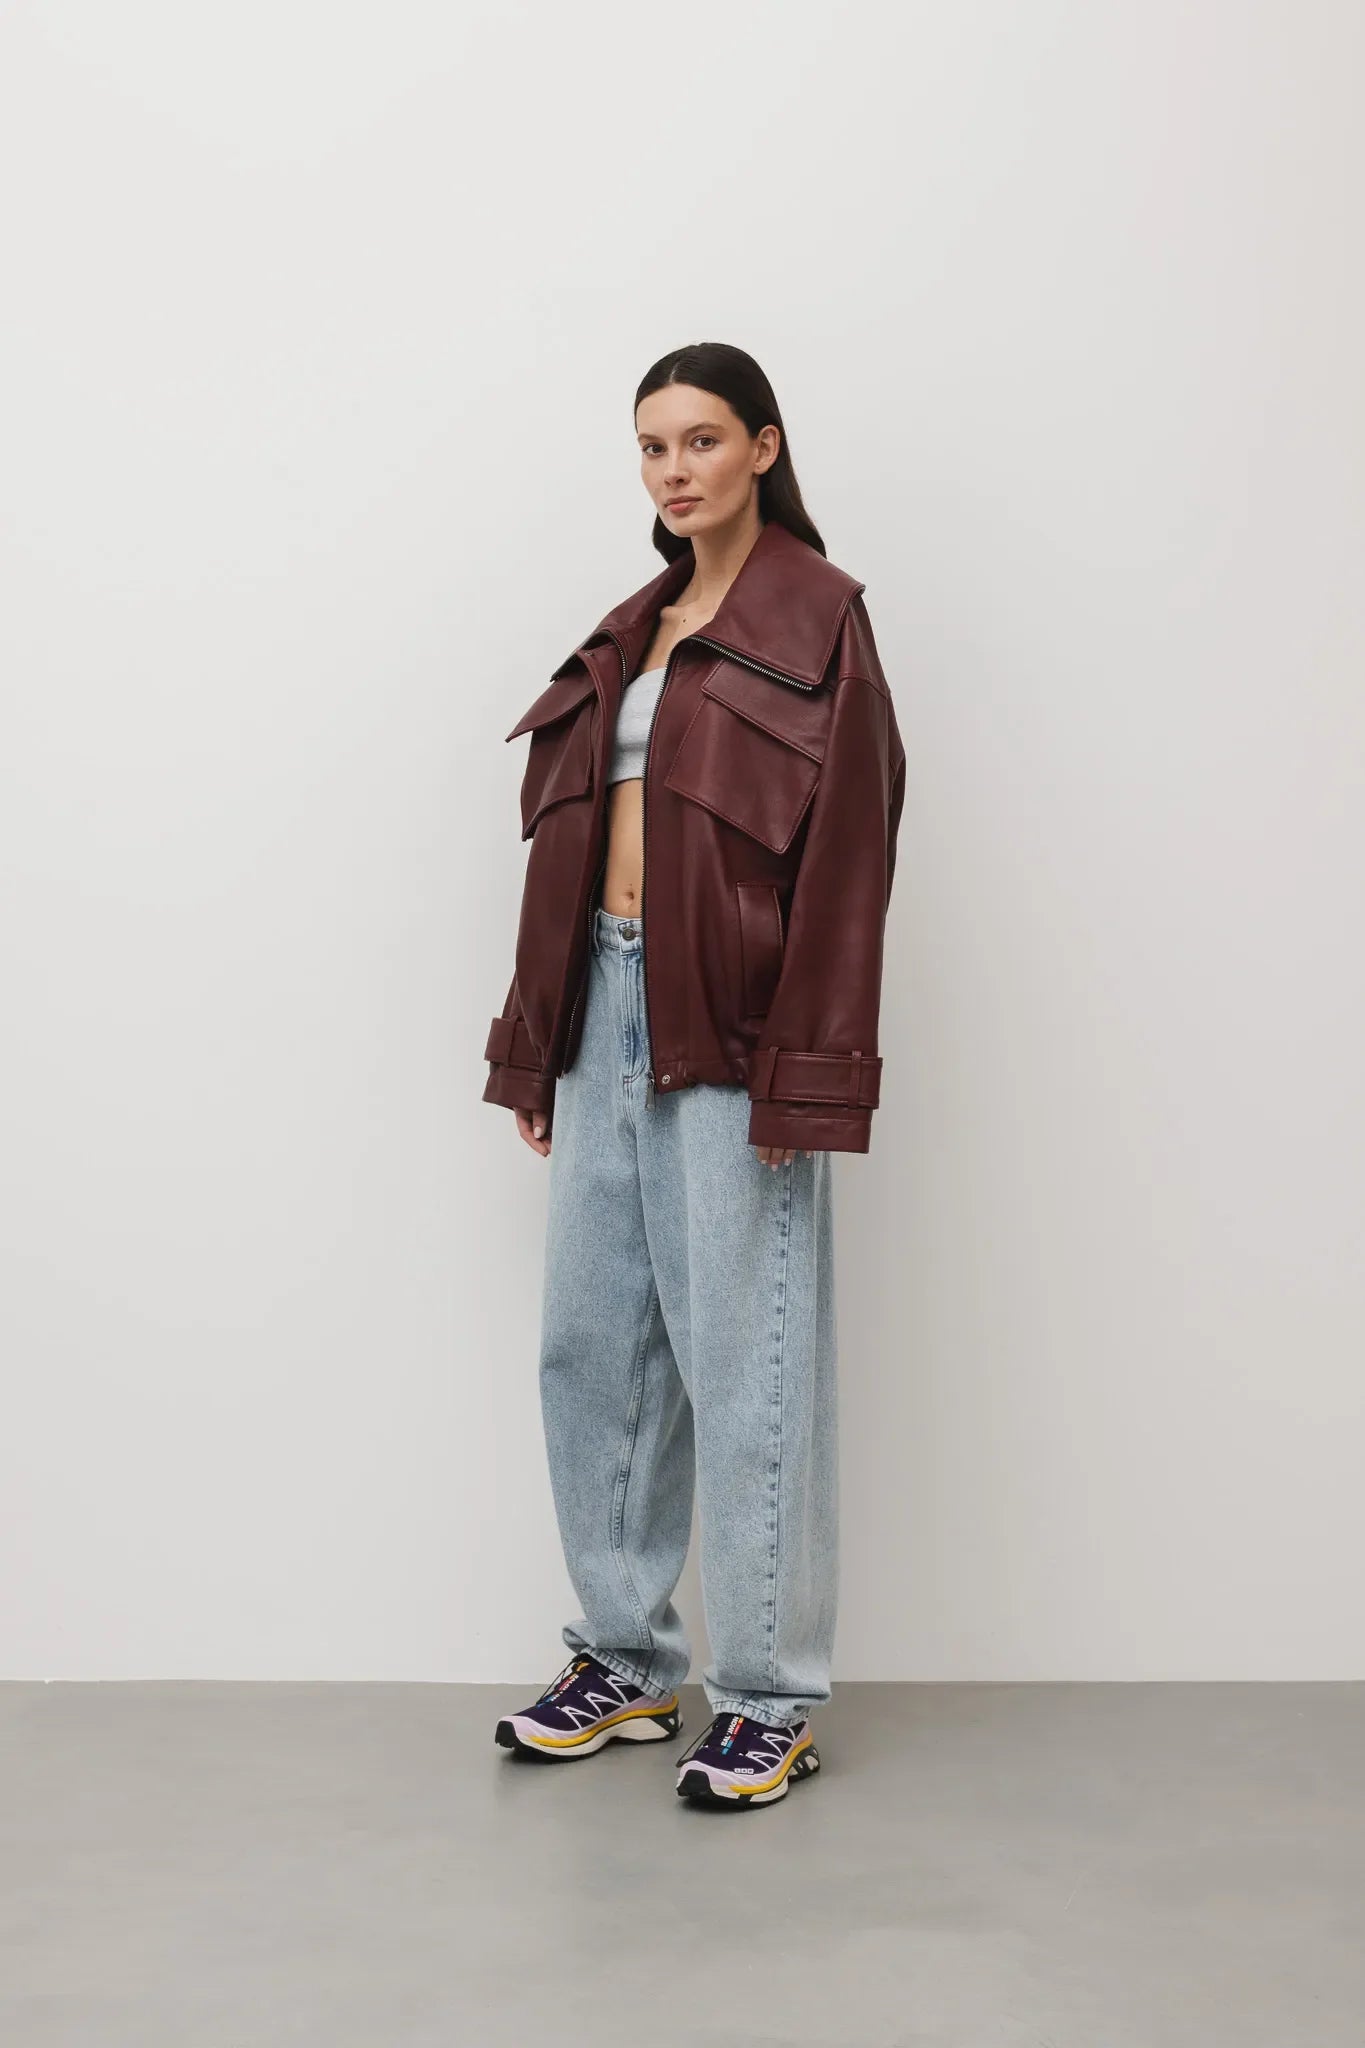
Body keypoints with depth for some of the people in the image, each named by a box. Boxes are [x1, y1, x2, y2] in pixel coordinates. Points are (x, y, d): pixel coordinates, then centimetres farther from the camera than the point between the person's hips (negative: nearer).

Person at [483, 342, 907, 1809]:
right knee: (591, 1344, 11)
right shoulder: (633, 632, 17)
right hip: (604, 1005, 7)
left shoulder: (814, 619, -4)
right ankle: (626, 1660, 25)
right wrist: (536, 1046, 13)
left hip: (727, 1027, -7)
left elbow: (844, 855, -11)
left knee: (742, 1358, -3)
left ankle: (769, 1701, 10)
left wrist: (802, 1077, -16)